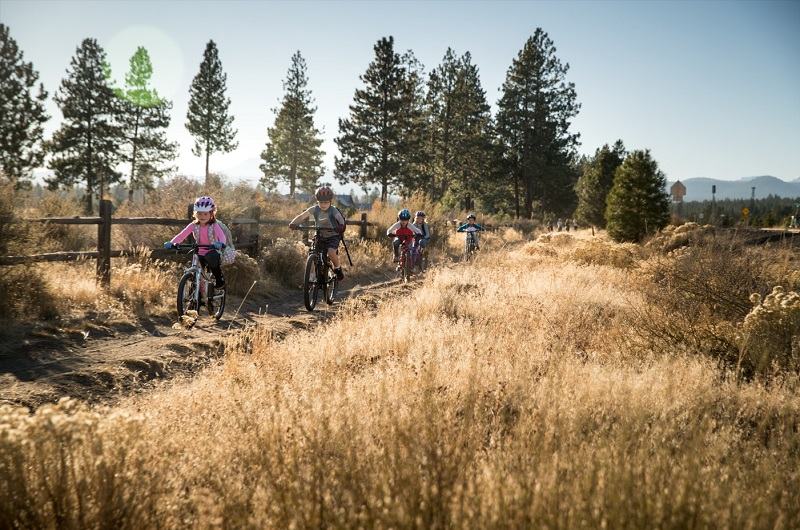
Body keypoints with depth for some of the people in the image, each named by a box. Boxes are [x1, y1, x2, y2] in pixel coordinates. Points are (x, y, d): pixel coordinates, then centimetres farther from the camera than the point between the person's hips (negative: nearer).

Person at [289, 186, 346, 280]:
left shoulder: (334, 211, -16)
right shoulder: (315, 209, -9)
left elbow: (341, 221, -25)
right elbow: (302, 216, -14)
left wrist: (340, 227, -48)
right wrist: (293, 223, -32)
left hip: (333, 236, -4)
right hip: (320, 236, 4)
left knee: (331, 252, -28)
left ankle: (337, 268, 0)